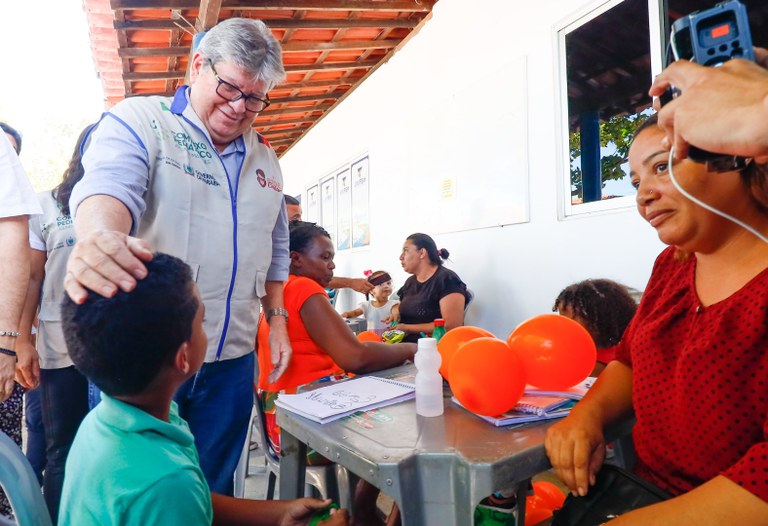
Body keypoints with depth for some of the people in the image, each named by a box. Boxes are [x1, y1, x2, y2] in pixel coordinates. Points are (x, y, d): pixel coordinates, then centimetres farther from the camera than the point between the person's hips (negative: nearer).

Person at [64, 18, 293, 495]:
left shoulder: (264, 157, 11)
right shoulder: (140, 121, -4)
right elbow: (108, 184, -25)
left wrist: (277, 318, 12)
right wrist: (101, 237, -47)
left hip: (232, 362, 5)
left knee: (213, 492, 17)